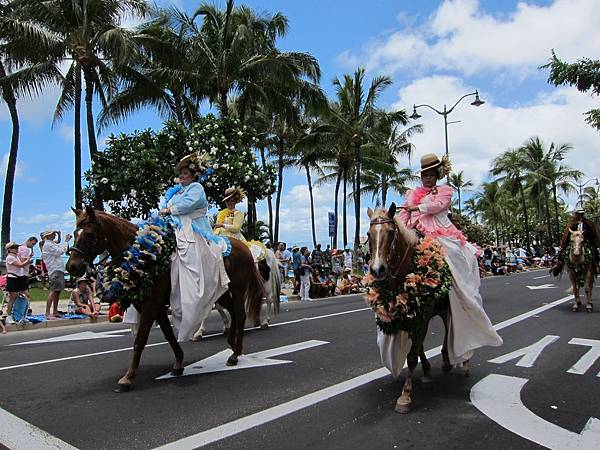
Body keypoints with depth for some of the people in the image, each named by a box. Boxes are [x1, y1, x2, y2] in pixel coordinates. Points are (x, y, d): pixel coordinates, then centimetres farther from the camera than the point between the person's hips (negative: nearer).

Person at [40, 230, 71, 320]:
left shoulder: (52, 244, 21)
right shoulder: (48, 245, -9)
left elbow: (61, 250, 23)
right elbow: (60, 251, -18)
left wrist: (66, 241, 14)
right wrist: (66, 241, -9)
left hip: (59, 270, 10)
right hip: (55, 271, -10)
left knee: (57, 292, 13)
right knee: (53, 291, -13)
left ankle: (55, 312, 21)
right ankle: (47, 314, -13)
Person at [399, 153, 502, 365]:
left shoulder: (445, 191, 17)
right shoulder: (412, 194, 25)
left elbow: (437, 204, -4)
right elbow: (404, 215, 14)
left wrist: (417, 207, -15)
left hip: (442, 236, -3)